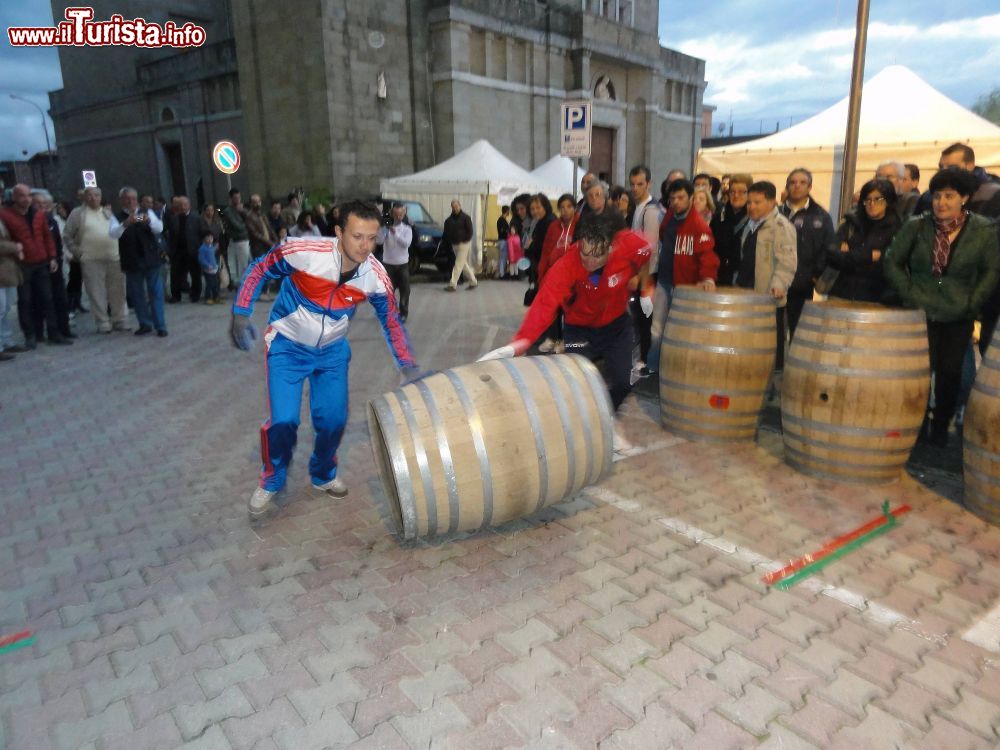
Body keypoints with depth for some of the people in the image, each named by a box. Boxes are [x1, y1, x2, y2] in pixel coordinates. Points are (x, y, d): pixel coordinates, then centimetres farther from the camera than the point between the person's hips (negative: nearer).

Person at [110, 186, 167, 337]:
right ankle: (145, 324, 18)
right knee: (137, 295, 7)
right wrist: (126, 223, -32)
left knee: (156, 293, 0)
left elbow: (159, 228, -7)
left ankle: (160, 325, 4)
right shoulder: (117, 217, 3)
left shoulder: (147, 212, 7)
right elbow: (113, 233, -14)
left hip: (151, 259, 0)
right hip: (132, 262, 0)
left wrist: (149, 220, -28)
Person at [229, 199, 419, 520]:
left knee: (334, 419, 2)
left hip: (332, 350, 3)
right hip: (287, 345, -3)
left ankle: (324, 475, 32)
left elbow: (391, 321, -5)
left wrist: (408, 364, -10)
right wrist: (241, 313, -17)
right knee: (283, 420, -10)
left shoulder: (376, 277, -20)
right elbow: (258, 269, -12)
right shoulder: (303, 251, -30)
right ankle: (270, 483, 17)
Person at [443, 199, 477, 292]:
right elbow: (446, 231, 15)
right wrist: (450, 241, 1)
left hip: (463, 244, -7)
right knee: (464, 264, 12)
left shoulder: (465, 217, -7)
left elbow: (470, 231, -10)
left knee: (458, 265, -9)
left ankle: (452, 285, -10)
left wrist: (464, 240, -13)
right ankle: (473, 282, 23)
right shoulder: (449, 219, 10)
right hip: (454, 244, 7)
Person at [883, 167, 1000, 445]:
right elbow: (892, 263, 0)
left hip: (958, 316, 1)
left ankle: (941, 426, 24)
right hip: (921, 312, -1)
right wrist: (910, 294, -6)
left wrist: (972, 303, -4)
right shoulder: (916, 226, -6)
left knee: (951, 371, 7)